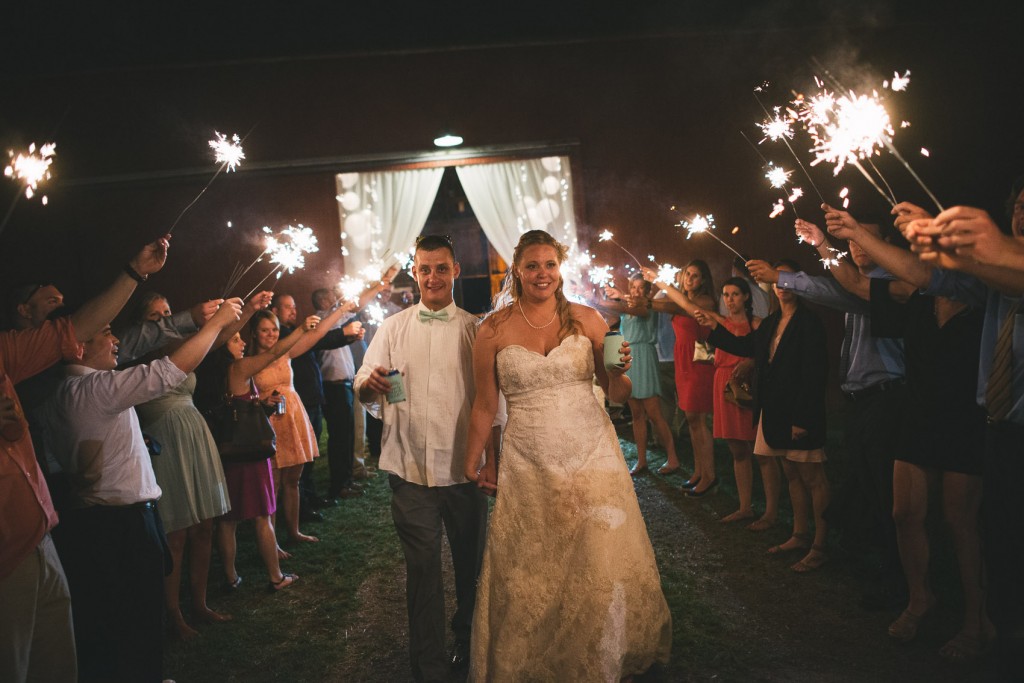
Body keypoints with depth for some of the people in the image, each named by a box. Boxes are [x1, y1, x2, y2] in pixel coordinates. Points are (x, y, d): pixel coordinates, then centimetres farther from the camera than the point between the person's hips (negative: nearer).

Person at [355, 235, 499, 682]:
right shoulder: (393, 328, 6)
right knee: (422, 570, 5)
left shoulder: (474, 330, 4)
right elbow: (364, 386, 0)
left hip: (463, 468, 0)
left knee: (471, 564, 13)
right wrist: (369, 385, -24)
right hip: (410, 468, 0)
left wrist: (491, 456, -6)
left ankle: (469, 642, 38)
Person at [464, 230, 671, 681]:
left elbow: (617, 395, 5)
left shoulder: (587, 319, 1)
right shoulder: (495, 329, -1)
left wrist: (618, 371, -15)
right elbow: (485, 406, 7)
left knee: (604, 569, 7)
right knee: (529, 578, 7)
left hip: (592, 456, 1)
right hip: (528, 466, 0)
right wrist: (471, 466, 10)